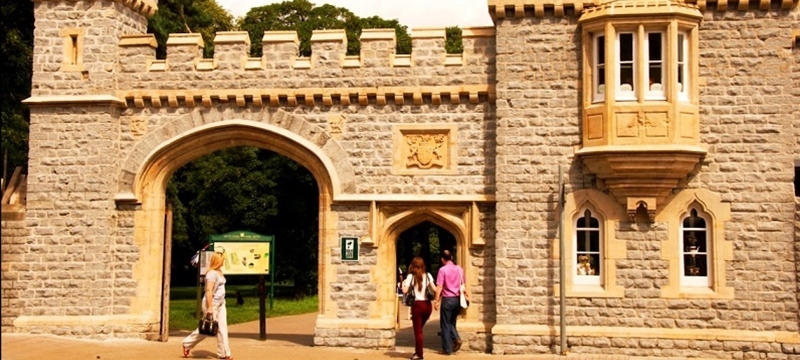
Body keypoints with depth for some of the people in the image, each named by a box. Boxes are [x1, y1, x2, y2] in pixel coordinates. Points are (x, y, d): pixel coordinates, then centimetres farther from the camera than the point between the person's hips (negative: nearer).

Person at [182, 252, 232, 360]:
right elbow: (209, 290, -23)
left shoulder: (219, 272, 11)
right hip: (212, 302, -9)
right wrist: (210, 307, -25)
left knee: (222, 328, 4)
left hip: (220, 303, 9)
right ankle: (187, 344, 20)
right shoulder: (212, 273, -18)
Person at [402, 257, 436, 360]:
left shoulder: (411, 276, -4)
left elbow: (405, 291, -11)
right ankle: (417, 351, 23)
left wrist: (403, 283, 8)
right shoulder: (428, 275, 5)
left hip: (417, 305, -4)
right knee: (419, 329, 20)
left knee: (418, 330, 5)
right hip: (427, 305, 4)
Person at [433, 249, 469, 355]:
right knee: (451, 322, 20)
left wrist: (436, 300, -11)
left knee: (445, 324, 4)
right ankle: (456, 339, -3)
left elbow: (439, 287, -14)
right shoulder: (459, 269, 7)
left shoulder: (442, 270, -10)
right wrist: (465, 293, 30)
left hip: (447, 299, -5)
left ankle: (447, 349, 5)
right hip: (457, 299, 6)